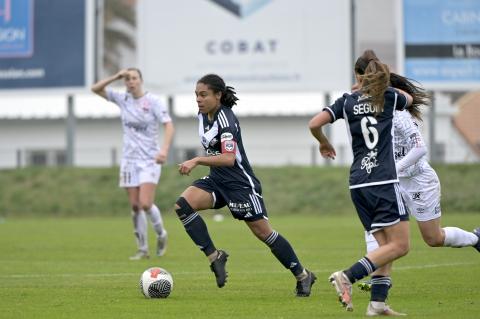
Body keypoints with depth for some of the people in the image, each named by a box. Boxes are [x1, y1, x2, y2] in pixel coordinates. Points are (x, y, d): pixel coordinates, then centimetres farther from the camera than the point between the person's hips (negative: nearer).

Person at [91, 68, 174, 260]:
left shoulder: (153, 101, -8)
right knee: (135, 206, 2)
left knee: (145, 204, -15)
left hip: (150, 160, -4)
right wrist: (116, 77, -8)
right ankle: (142, 249, 11)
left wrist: (164, 150, -29)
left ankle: (161, 234, 13)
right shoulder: (122, 99, 5)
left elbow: (168, 125, -14)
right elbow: (96, 89, 5)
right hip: (129, 159, 4)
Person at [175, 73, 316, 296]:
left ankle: (302, 276, 15)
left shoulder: (226, 120, -22)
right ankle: (214, 256, -9)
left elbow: (229, 158, -35)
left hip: (240, 183, -8)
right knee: (183, 204, -16)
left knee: (262, 232, -1)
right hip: (217, 180, 8)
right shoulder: (203, 114, 3)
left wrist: (197, 161, -42)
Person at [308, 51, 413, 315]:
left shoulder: (347, 101, 6)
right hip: (383, 182, -5)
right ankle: (347, 276, -18)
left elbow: (314, 124, -3)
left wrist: (324, 143, 18)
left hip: (358, 184, 5)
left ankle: (378, 303, 0)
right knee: (400, 245, -4)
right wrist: (382, 84, 41)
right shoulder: (389, 97, 3)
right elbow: (409, 98, 28)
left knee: (385, 246, 12)